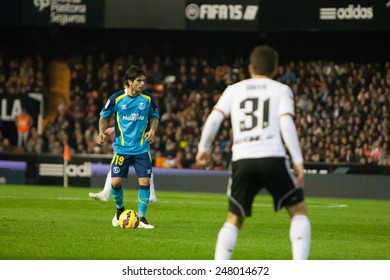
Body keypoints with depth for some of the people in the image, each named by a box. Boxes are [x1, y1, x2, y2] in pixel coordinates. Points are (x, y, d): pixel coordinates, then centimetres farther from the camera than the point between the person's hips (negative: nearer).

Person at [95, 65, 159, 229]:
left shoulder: (148, 98, -1)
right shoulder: (116, 98, -6)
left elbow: (154, 117, 14)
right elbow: (104, 117, 8)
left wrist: (152, 130, -6)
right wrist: (102, 132, -9)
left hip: (142, 148, 1)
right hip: (122, 147, -1)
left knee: (145, 181, -9)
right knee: (116, 182, -5)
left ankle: (142, 218, 3)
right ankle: (120, 210, 24)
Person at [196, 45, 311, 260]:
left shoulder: (234, 90, 18)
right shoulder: (281, 90, 11)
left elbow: (214, 119, 6)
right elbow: (286, 123, -3)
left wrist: (204, 148, 20)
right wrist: (298, 162, -5)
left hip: (241, 161, 2)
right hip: (273, 158, -2)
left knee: (234, 220, 16)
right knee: (298, 211, 13)